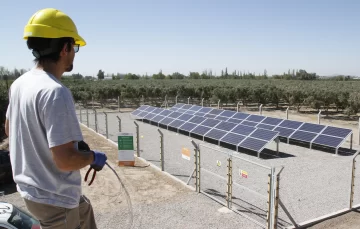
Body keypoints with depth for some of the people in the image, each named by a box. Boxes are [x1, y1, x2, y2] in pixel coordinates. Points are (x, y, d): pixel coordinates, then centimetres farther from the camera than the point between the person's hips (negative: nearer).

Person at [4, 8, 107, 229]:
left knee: (85, 210, 28)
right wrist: (93, 157, -12)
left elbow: (9, 129, 16)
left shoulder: (19, 84, 1)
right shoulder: (55, 92, -28)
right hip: (55, 199, -9)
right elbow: (64, 160, -30)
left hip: (31, 188, 9)